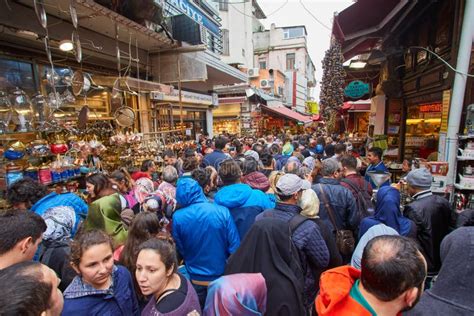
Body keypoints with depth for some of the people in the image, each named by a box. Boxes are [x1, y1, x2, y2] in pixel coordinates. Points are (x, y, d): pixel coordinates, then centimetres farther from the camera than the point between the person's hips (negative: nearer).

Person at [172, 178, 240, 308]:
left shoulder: (177, 217, -16)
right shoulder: (222, 211, -19)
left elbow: (180, 250, -2)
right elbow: (235, 248, -14)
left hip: (195, 280, 1)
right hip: (222, 277, 0)